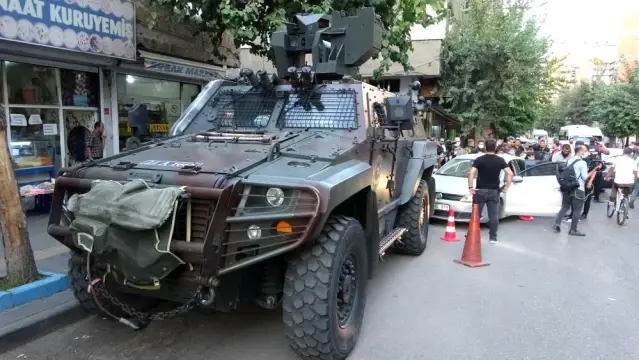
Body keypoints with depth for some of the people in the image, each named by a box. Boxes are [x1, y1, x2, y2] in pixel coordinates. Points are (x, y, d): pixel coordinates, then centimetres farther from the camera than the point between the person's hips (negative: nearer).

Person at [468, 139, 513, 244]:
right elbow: (510, 173, -7)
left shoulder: (479, 159, -6)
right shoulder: (500, 160, 0)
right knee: (494, 216, 7)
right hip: (494, 191, 1)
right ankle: (493, 237, 11)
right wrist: (506, 186, -1)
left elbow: (471, 173, -17)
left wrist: (470, 187, -12)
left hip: (480, 190, -1)